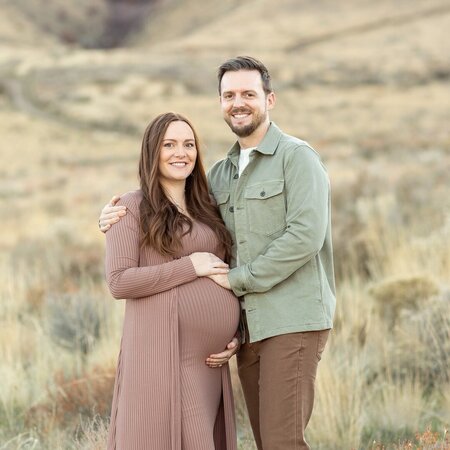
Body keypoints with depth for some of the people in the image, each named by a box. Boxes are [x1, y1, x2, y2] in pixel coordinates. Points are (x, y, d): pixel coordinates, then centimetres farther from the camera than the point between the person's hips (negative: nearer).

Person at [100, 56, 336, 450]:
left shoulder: (297, 157, -5)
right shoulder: (222, 173, 16)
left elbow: (305, 236, -15)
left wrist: (238, 278, -11)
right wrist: (123, 217, 4)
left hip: (292, 322, -7)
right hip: (247, 327, 7)